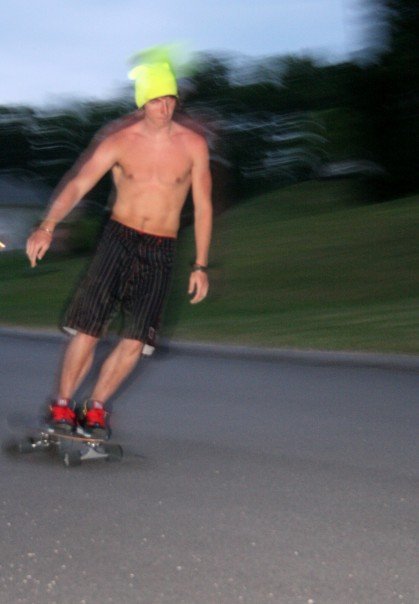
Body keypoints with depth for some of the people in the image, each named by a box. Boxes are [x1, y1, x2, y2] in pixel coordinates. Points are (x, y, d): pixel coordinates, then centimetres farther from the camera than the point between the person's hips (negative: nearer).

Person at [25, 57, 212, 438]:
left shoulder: (193, 145, -2)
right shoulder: (118, 141, -6)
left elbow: (203, 207, 5)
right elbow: (78, 184, -17)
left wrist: (200, 266, 3)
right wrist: (48, 226, -34)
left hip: (161, 250, 1)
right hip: (119, 238, -1)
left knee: (136, 339, -4)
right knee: (88, 328, -9)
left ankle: (96, 407, 13)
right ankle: (63, 404, 7)